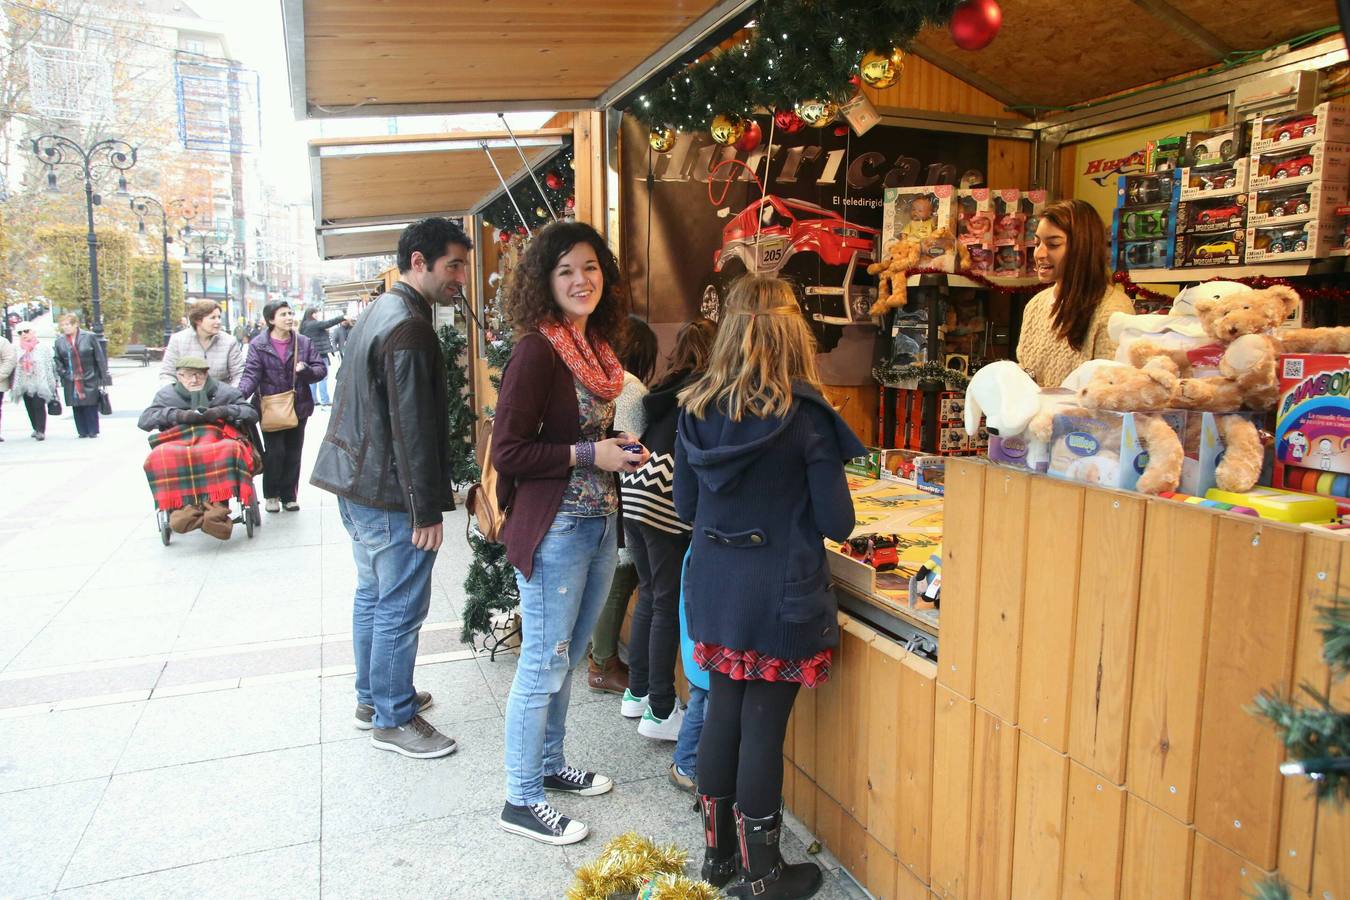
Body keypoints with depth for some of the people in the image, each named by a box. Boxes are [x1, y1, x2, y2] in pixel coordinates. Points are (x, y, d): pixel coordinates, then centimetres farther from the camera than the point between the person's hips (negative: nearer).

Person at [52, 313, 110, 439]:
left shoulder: (90, 337, -3)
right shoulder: (60, 341, 6)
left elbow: (100, 359, -4)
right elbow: (58, 360, 12)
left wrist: (103, 380, -7)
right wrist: (64, 374, -4)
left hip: (90, 380, -3)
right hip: (71, 382, 3)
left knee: (90, 405, -1)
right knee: (77, 407, 4)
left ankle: (93, 431, 10)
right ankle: (83, 432, 13)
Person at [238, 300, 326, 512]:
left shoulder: (303, 342, 3)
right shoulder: (258, 345, -5)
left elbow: (321, 368, 4)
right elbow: (251, 374, -12)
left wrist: (306, 370, -18)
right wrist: (240, 394, -30)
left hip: (298, 406, 3)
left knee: (293, 453, 9)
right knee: (275, 452, -4)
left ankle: (288, 495, 22)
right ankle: (271, 495, 17)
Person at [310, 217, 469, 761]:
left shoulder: (377, 313, 13)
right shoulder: (409, 328, -19)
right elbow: (413, 428, -23)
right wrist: (427, 510, -19)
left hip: (356, 483, 11)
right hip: (389, 495, -11)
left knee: (372, 594, 20)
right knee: (400, 608, 0)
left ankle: (372, 696, 33)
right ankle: (393, 719, 12)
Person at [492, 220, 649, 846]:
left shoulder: (596, 346, 10)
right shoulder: (538, 350, -16)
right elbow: (508, 451, -18)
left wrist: (619, 447, 3)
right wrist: (590, 454, -20)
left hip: (599, 523, 9)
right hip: (554, 529, -8)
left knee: (565, 658, 20)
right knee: (543, 665, 3)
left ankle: (549, 765, 38)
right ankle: (521, 801, 19)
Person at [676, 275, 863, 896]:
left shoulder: (696, 410, -2)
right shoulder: (806, 417, -15)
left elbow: (685, 506, 6)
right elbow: (837, 523, -11)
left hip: (713, 589, 5)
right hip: (780, 596, -4)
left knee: (723, 713, 17)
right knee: (763, 727, 6)